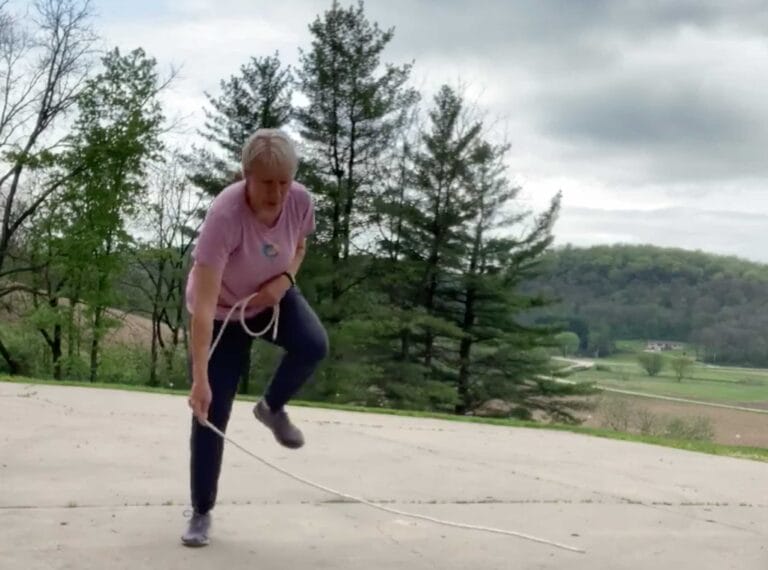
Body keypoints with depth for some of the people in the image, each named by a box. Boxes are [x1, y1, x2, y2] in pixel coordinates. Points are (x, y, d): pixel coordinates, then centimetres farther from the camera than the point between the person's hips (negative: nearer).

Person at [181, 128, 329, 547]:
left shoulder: (300, 201, -21)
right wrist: (200, 379, -45)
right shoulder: (225, 215, -38)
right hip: (223, 312, -4)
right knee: (211, 414, -5)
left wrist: (285, 278, -19)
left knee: (314, 345, -28)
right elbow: (203, 304, -41)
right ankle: (201, 513, 13)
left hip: (272, 298, 4)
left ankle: (272, 408, 4)